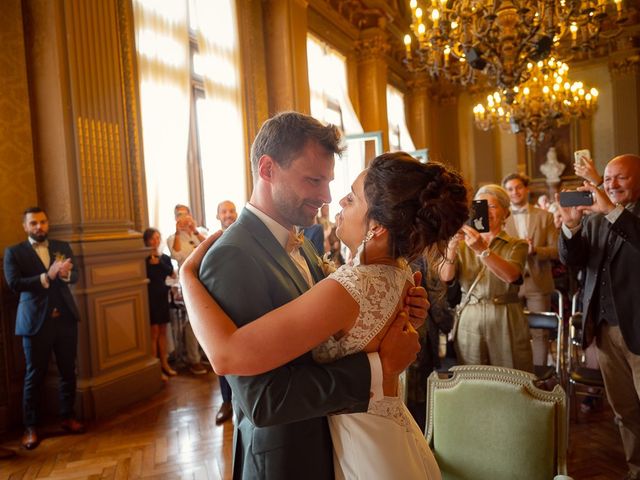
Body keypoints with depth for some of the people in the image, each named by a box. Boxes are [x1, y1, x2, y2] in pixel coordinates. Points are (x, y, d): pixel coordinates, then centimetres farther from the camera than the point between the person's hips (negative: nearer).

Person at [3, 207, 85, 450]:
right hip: (35, 321, -3)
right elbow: (14, 283, -14)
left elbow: (75, 275, -1)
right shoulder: (14, 252, -1)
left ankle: (67, 417, 25)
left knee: (68, 371, 11)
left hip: (65, 318, 3)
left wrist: (65, 274, -24)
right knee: (34, 375, 6)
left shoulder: (62, 247, 8)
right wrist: (46, 277, -26)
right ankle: (30, 427, 17)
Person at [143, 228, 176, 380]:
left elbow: (171, 272, -4)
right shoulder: (144, 259, -6)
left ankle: (164, 364, 18)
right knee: (154, 332, -4)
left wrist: (159, 262, -13)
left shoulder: (165, 258, 9)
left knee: (162, 331, 10)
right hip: (150, 297, -5)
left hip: (163, 297, 5)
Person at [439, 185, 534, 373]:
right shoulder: (463, 245, 8)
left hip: (506, 323, -1)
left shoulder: (517, 245, 4)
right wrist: (452, 246, -26)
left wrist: (482, 250, -32)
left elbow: (511, 275, -18)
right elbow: (445, 276, -10)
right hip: (469, 322, 1)